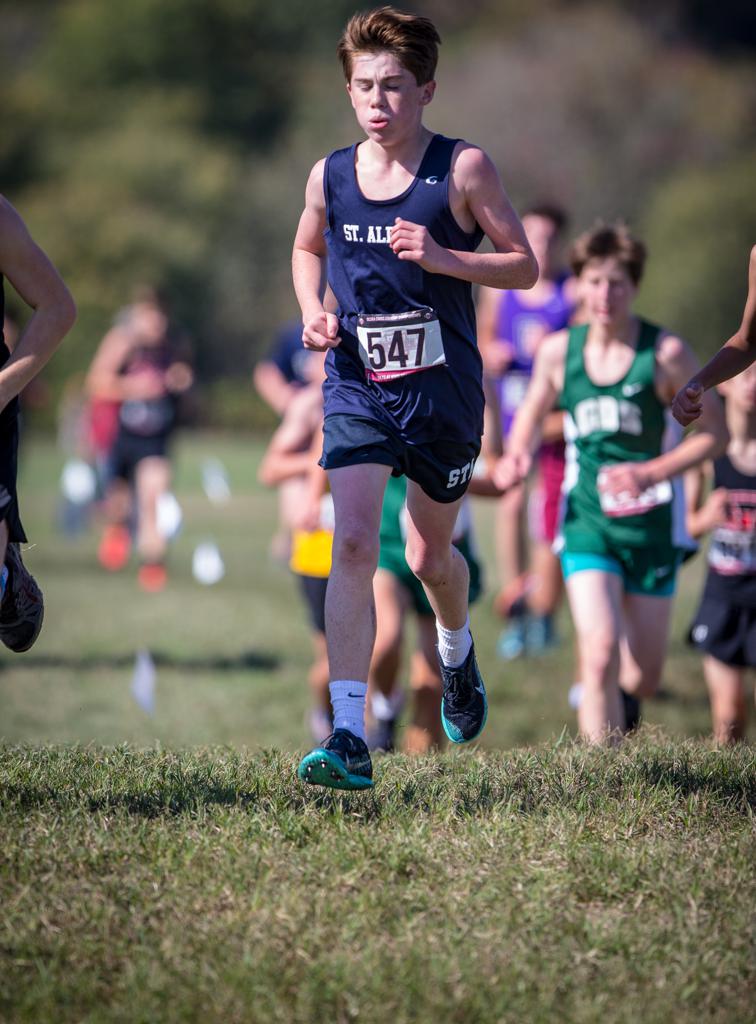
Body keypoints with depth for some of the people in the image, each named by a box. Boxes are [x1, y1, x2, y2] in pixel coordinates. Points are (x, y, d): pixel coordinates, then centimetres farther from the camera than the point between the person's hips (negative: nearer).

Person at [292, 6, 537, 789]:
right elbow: (306, 248, 22)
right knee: (353, 546, -16)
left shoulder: (462, 169, -7)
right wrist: (313, 311, 2)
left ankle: (457, 652, 51)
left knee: (428, 556, 14)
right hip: (356, 388, 1)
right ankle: (349, 740, -21)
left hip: (441, 391, -1)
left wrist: (441, 257, -20)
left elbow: (524, 265, -4)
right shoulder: (329, 176, 2)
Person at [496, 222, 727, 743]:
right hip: (588, 524, 0)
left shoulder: (666, 353, -8)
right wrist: (519, 455, -4)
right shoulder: (558, 351, -1)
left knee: (643, 680, 9)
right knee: (601, 655, -21)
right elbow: (533, 412, 18)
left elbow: (716, 431, -3)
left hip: (652, 526, 0)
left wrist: (650, 472, -16)